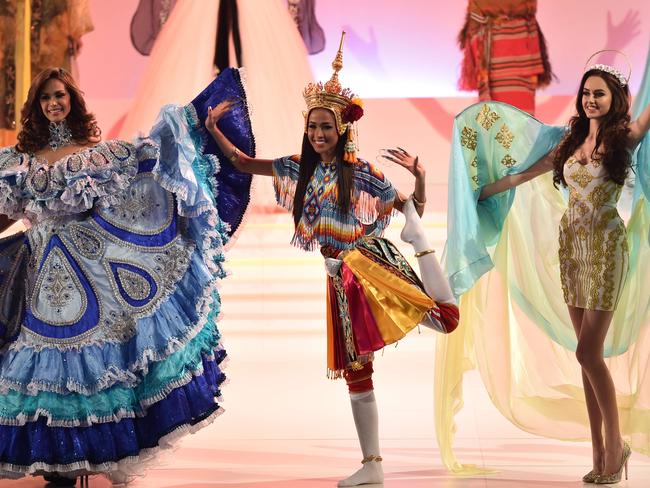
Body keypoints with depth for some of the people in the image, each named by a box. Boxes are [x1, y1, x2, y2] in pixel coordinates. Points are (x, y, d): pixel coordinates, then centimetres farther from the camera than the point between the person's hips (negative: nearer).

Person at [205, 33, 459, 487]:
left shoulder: (362, 174, -6)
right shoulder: (299, 167, 6)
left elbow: (413, 207, -2)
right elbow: (243, 162, 13)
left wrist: (420, 176, -20)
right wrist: (214, 129, 4)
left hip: (370, 264, -4)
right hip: (341, 276, 4)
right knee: (356, 373, 7)